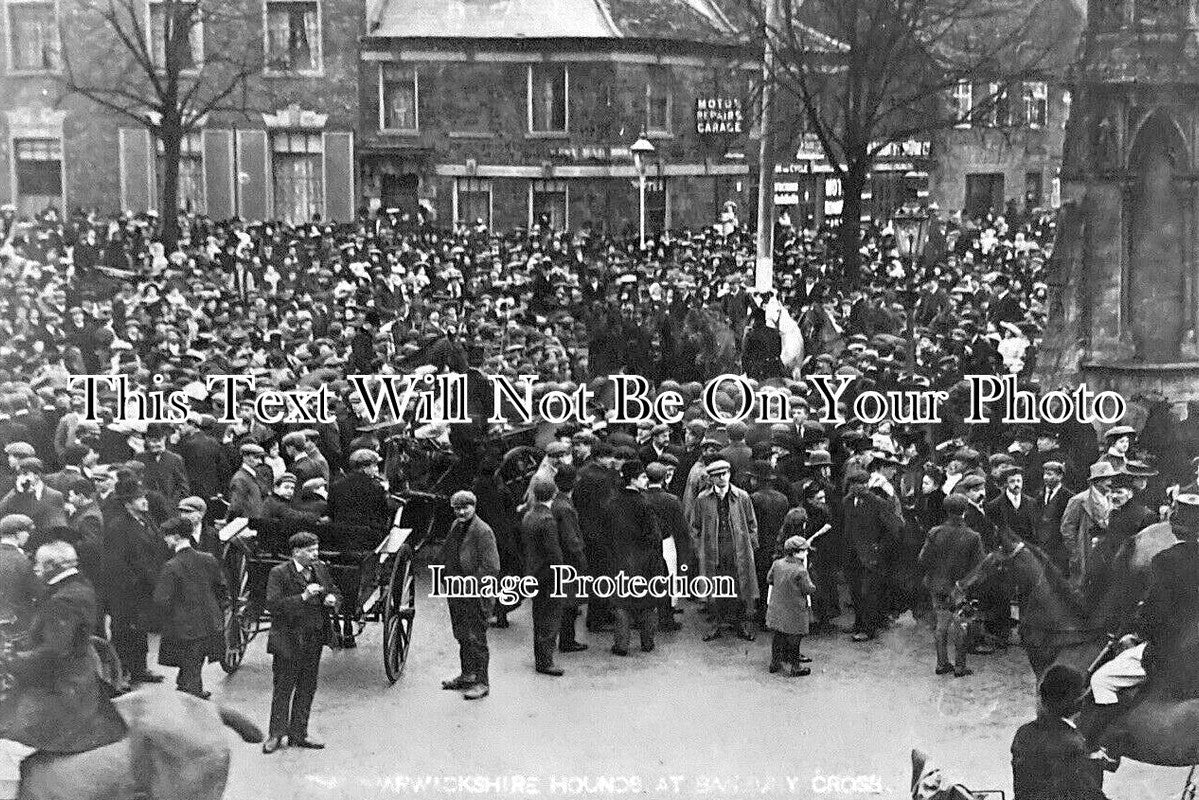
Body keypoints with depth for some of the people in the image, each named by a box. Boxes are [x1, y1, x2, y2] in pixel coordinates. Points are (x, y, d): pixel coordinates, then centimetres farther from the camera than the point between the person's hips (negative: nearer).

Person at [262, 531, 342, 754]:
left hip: (314, 640, 6)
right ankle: (276, 735, 16)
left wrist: (332, 599, -6)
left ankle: (298, 734, 23)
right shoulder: (279, 573, -11)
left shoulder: (320, 569, 8)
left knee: (307, 688, 12)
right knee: (283, 689, 3)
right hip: (288, 640, -6)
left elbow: (335, 592, 18)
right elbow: (273, 605, -21)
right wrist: (303, 597, -28)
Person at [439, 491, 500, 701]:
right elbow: (447, 556, 22)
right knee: (462, 636, 17)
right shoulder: (456, 527, 9)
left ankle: (482, 682, 6)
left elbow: (491, 567, -19)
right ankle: (467, 675, 31)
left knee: (476, 638, -3)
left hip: (477, 595, -8)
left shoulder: (483, 531, -16)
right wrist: (448, 579, 10)